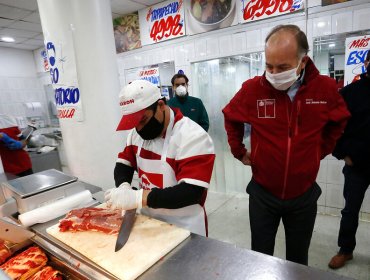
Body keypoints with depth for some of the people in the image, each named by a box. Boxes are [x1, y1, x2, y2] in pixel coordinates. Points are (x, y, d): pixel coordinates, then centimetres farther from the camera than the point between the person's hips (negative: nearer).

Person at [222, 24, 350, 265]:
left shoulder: (326, 88, -9)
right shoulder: (252, 88, -13)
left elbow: (338, 123, 12)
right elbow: (231, 118, 5)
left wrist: (320, 151, 8)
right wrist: (239, 152, 5)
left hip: (304, 195, 2)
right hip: (262, 193, -1)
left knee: (298, 259, 22)